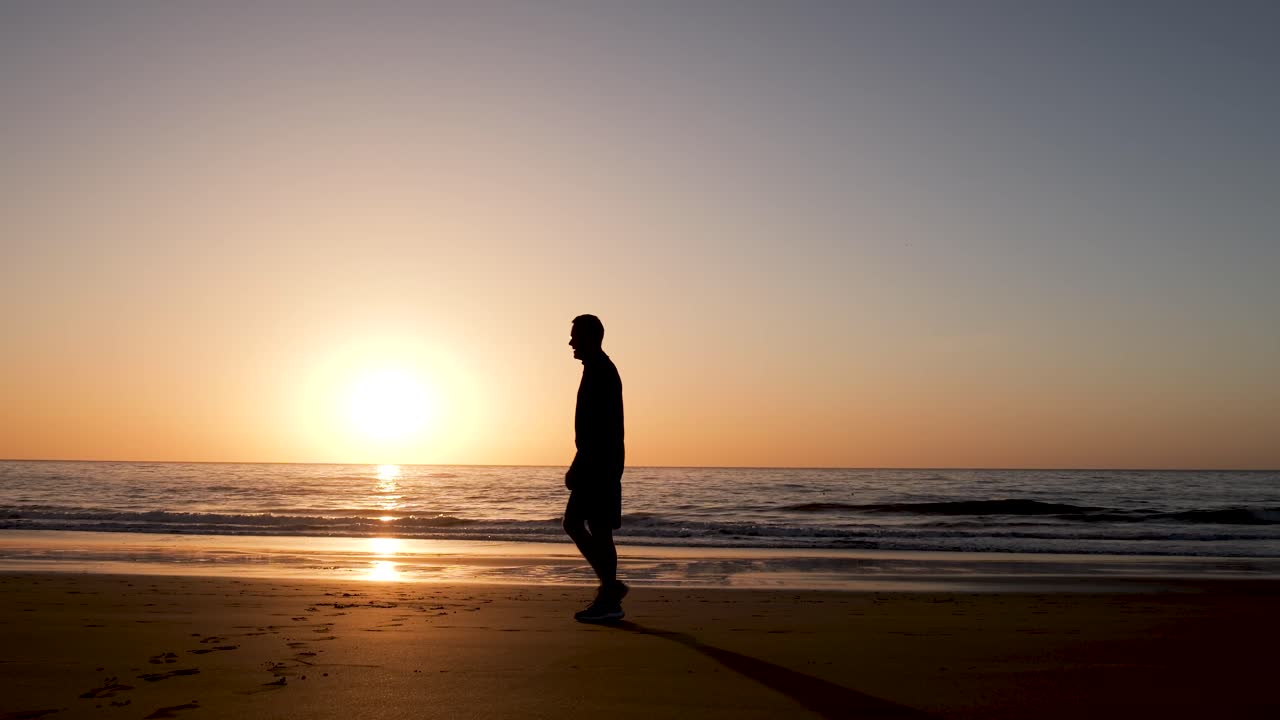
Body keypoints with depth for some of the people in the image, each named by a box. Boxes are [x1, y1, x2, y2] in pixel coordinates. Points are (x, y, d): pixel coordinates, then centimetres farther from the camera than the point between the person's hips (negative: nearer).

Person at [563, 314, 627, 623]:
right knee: (573, 523, 12)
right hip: (598, 463, 10)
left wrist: (578, 467, -20)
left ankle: (608, 601, 4)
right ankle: (610, 586, 18)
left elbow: (595, 426, -20)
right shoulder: (602, 370, 19)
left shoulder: (600, 372, -13)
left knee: (599, 529, -4)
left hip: (598, 462, -10)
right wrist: (579, 467, 23)